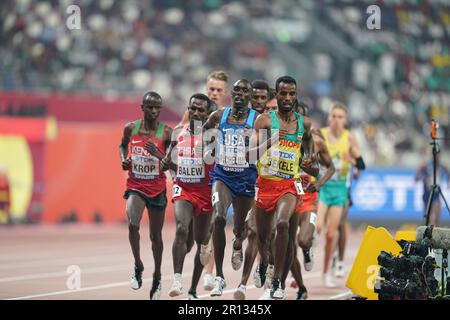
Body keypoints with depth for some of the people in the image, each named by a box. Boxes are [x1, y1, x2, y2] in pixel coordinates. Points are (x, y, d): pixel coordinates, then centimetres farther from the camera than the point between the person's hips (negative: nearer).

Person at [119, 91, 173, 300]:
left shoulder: (166, 133, -9)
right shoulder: (130, 128, -2)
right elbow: (123, 145, 20)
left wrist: (158, 155, -24)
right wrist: (123, 159, 0)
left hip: (157, 188, -1)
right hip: (135, 185, 1)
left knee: (155, 235, 9)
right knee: (132, 223, -24)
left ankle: (157, 276, 28)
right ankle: (138, 266, -3)